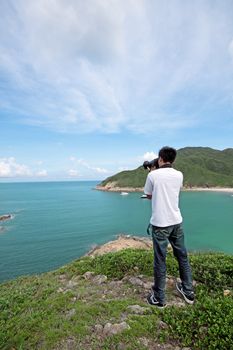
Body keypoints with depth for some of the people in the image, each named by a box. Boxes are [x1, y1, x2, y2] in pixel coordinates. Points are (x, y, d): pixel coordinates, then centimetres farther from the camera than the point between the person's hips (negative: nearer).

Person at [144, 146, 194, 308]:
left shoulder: (153, 175, -9)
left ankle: (159, 298, 19)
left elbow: (149, 195, 5)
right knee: (183, 257, 18)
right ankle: (188, 292, 34)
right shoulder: (179, 175, 2)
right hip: (176, 222, 4)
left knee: (160, 261, 6)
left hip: (160, 223, -4)